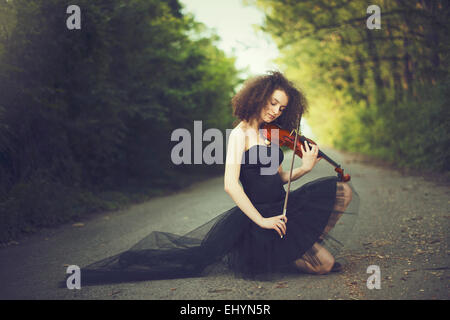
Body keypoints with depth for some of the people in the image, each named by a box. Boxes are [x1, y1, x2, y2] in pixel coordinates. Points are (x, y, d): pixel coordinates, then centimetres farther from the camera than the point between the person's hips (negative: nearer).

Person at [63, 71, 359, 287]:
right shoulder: (240, 133, -13)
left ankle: (307, 243, 14)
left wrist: (304, 169, -9)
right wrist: (261, 220, -23)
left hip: (282, 207, 8)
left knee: (342, 191, 2)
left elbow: (279, 178, 10)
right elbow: (230, 185, -23)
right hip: (259, 214, -7)